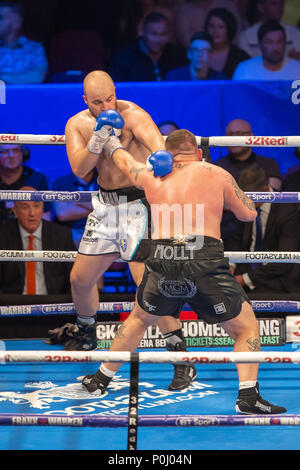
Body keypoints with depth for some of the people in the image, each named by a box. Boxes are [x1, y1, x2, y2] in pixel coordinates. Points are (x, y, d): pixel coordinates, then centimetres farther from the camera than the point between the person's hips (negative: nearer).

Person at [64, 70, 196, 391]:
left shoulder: (131, 114, -17)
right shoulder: (77, 124, 1)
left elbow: (154, 138, -38)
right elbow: (79, 168, -11)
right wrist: (97, 143, -29)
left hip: (138, 204, -6)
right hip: (105, 205, 6)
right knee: (80, 278, 13)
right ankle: (86, 337, 41)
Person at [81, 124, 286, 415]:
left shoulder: (153, 178, 18)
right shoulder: (215, 174, 9)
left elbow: (124, 161, 39)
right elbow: (249, 214, 17)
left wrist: (110, 141, 59)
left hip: (162, 262, 3)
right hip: (206, 264, -3)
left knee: (138, 320, 30)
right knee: (246, 328, 12)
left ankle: (101, 379, 38)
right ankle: (248, 396, -3)